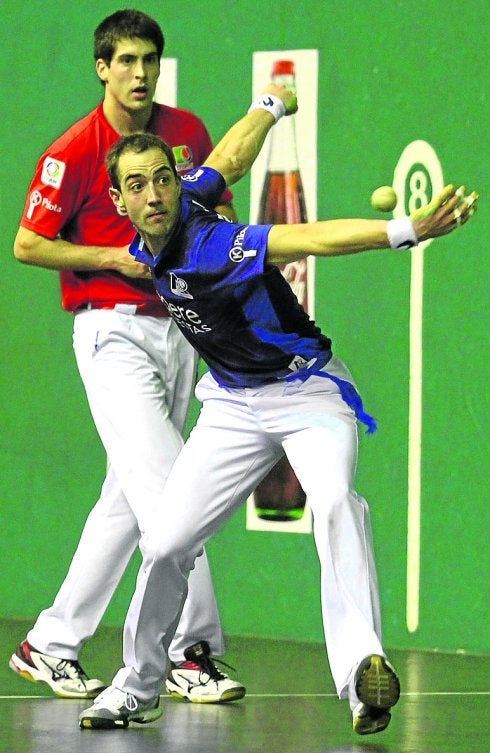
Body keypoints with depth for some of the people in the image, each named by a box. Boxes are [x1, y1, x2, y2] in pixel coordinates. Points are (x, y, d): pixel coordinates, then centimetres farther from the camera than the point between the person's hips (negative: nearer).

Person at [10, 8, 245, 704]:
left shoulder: (187, 131, 7)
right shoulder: (74, 152, -10)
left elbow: (224, 215, 19)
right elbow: (28, 245, -7)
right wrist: (117, 258, -15)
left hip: (179, 328, 6)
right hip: (112, 332, -6)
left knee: (127, 499, 9)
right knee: (164, 486, -16)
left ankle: (51, 645, 17)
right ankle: (189, 652, -15)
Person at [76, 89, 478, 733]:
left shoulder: (212, 246, -27)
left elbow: (309, 238, -42)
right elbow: (232, 156, 11)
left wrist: (409, 230, -56)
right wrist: (270, 106, 30)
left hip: (307, 389, -7)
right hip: (235, 405, 7)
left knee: (334, 501, -36)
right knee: (166, 545, -2)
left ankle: (363, 668, -53)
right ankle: (137, 689, 19)